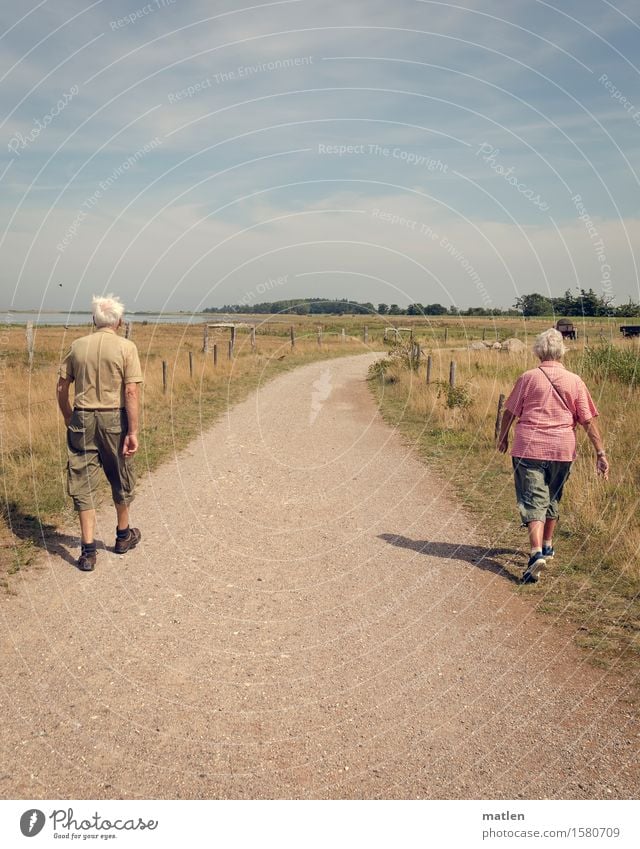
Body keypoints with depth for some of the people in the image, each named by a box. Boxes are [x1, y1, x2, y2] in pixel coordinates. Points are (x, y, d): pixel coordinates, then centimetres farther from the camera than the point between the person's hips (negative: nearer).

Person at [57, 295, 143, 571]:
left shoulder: (77, 346, 3)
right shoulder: (126, 347, -6)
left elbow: (61, 387, 5)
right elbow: (131, 392, -13)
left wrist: (68, 419, 18)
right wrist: (133, 431, -11)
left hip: (82, 419, 2)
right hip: (114, 418, -2)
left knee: (82, 482, 7)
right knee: (121, 478, 17)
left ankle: (88, 549, 5)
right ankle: (124, 535, 34)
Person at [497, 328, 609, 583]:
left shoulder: (528, 378, -4)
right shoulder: (575, 381, 1)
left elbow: (510, 411, 2)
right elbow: (588, 420, -1)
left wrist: (502, 437, 18)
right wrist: (600, 452, 3)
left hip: (528, 447, -3)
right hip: (562, 449, 3)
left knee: (532, 500, -3)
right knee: (552, 498, 21)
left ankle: (537, 553, -20)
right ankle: (547, 546, 36)